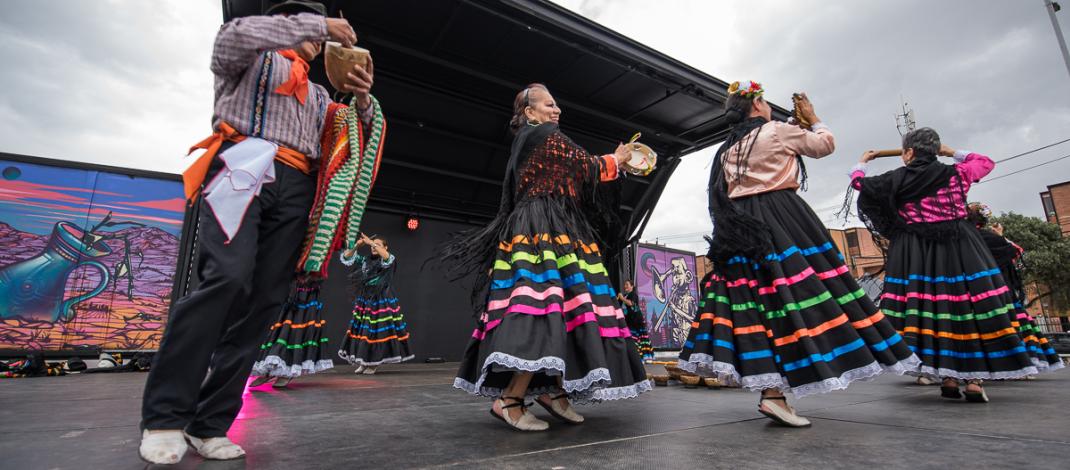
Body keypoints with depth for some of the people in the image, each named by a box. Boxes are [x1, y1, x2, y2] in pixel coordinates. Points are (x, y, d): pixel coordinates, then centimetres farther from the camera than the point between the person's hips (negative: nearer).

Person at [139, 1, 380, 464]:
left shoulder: (318, 94, 33)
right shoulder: (252, 59, 19)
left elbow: (363, 128, 27)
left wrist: (362, 99, 5)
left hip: (295, 188, 5)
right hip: (244, 168, -5)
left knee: (263, 301, -7)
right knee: (228, 278, -25)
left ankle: (208, 423, -2)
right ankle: (164, 416, -13)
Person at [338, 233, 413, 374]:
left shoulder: (389, 260, -3)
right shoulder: (365, 260, 11)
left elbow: (387, 257, -26)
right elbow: (346, 257, 9)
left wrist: (371, 242, -25)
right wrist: (357, 245, -7)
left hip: (382, 301, -5)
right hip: (364, 300, 5)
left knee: (378, 331, -3)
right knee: (361, 329, 6)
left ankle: (373, 363, 8)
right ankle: (362, 362, 17)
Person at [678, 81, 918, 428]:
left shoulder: (727, 150, 19)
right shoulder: (778, 130, 3)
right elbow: (825, 144, 15)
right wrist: (812, 117, 29)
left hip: (739, 229, 7)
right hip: (781, 222, -7)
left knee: (754, 301, 2)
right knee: (791, 296, -10)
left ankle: (768, 387, 3)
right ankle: (774, 395, -16)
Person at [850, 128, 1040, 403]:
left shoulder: (897, 179, -2)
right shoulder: (955, 173, 4)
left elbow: (859, 183, 10)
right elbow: (986, 162, 24)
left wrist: (863, 161, 29)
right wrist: (952, 153, 29)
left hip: (915, 254, -1)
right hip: (960, 248, 2)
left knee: (928, 309, 0)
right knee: (970, 307, 3)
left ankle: (948, 378, 0)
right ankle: (974, 380, 2)